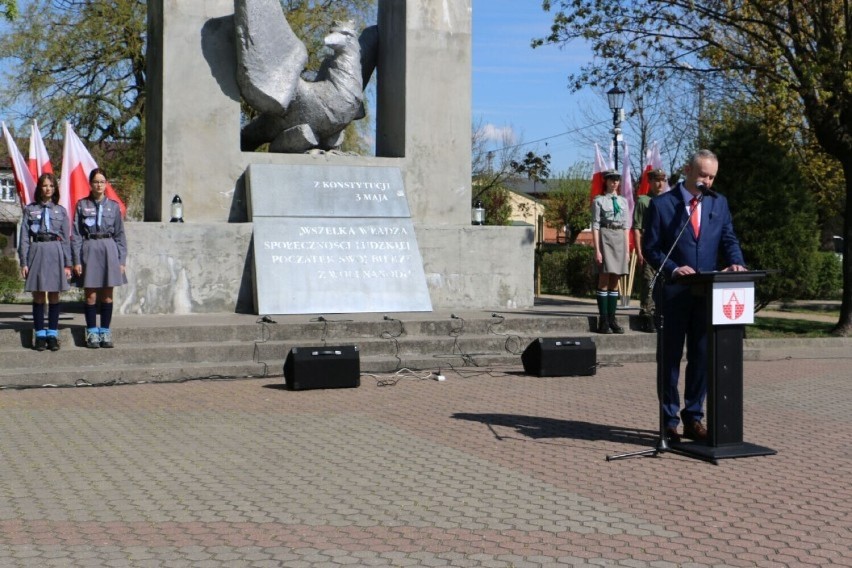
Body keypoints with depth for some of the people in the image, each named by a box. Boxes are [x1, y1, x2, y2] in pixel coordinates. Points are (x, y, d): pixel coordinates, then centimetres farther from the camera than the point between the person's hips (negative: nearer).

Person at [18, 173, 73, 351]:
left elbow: (66, 238, 7)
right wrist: (23, 262, -3)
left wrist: (67, 263, 2)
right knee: (38, 295, 2)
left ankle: (52, 335, 8)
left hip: (56, 253, 1)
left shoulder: (61, 211, 8)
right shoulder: (30, 209, 6)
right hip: (37, 252, -1)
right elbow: (24, 237, 4)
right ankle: (40, 335, 7)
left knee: (54, 295, 3)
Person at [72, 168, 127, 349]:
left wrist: (121, 260, 3)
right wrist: (77, 260, -5)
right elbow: (76, 235, 2)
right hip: (89, 251, -1)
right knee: (90, 296, 1)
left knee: (107, 296, 4)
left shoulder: (113, 206, 7)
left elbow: (120, 235, 9)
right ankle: (92, 333, 8)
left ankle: (105, 332, 12)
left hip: (109, 250, 1)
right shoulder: (82, 205, 3)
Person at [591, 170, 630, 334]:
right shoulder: (599, 200, 1)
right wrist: (597, 250, -11)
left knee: (615, 281, 5)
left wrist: (627, 250, 9)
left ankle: (612, 319, 8)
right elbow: (595, 226, -4)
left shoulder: (623, 201, 15)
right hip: (605, 238, -5)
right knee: (604, 280, -6)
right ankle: (603, 321, -5)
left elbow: (626, 227, 14)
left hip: (620, 239, 5)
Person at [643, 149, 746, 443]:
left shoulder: (719, 203, 10)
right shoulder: (661, 204, -2)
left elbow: (728, 240, 7)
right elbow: (651, 248, -4)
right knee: (671, 358, 4)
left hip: (707, 293, 4)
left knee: (702, 357, 7)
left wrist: (736, 262, -13)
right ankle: (669, 421, 13)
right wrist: (673, 269, -19)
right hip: (674, 292, -3)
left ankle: (693, 418, 17)